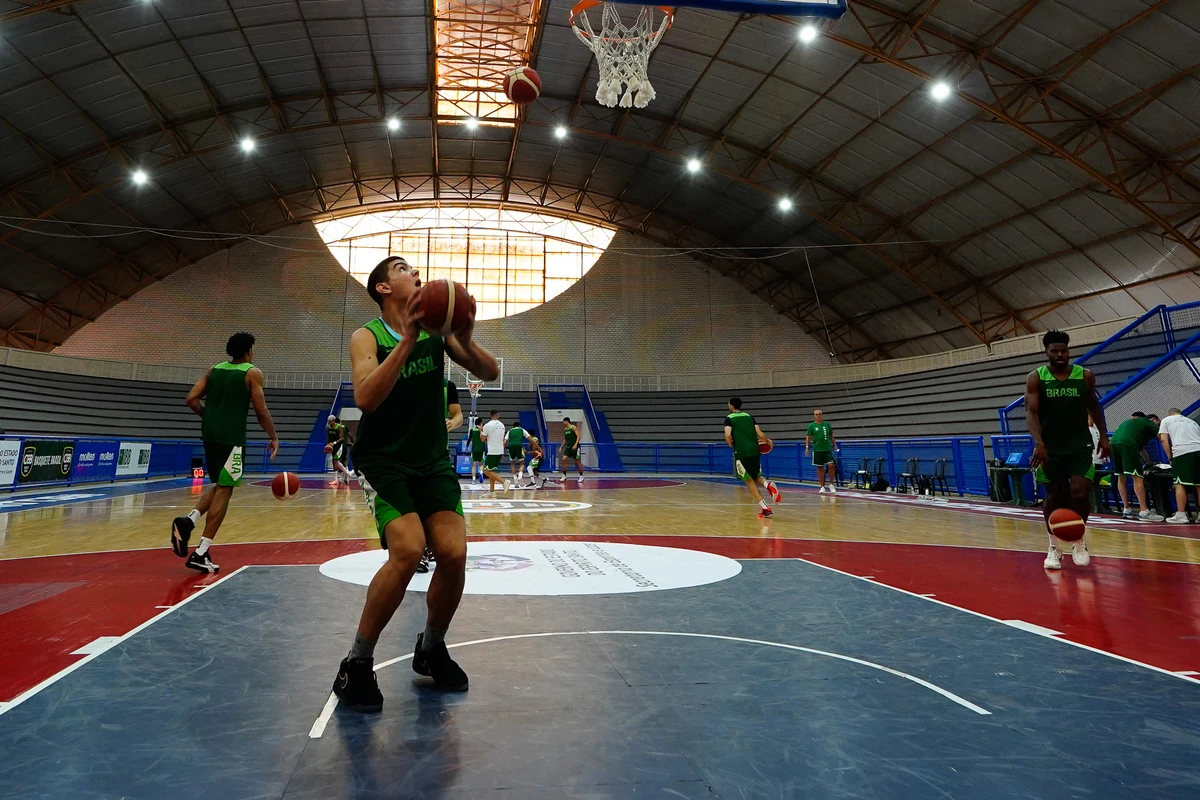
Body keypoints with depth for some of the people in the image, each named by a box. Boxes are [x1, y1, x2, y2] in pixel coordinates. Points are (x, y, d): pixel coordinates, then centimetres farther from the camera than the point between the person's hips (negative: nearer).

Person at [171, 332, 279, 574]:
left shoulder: (214, 370, 14)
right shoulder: (252, 373, -3)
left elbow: (191, 399, 8)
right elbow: (261, 411, -8)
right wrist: (273, 438, 2)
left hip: (210, 434, 7)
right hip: (231, 437, -7)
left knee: (219, 485, 22)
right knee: (224, 490, -2)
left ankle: (188, 520, -1)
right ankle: (200, 553, -2)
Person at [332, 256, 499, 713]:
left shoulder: (437, 326, 2)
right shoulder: (366, 337, -7)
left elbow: (490, 374, 0)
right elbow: (365, 399, -24)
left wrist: (466, 342, -20)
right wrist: (407, 339, -30)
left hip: (433, 460, 4)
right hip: (383, 461, -3)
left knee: (453, 554, -9)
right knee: (408, 549, -23)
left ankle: (431, 649, 19)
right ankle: (357, 664, -1)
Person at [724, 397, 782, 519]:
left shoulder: (729, 418, 4)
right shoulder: (749, 416, 16)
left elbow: (728, 436, -12)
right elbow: (760, 434, 8)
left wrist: (731, 444, 9)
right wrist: (768, 441, 28)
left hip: (741, 453, -4)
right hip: (754, 451, 4)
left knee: (749, 481, 6)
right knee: (757, 477, 21)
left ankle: (764, 508, -5)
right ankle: (768, 484, -14)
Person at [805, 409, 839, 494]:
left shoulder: (827, 424, 8)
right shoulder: (811, 425, 1)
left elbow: (831, 435, 15)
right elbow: (808, 437, -1)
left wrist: (835, 445, 11)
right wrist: (807, 447, -10)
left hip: (827, 449, 1)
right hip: (817, 450, -1)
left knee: (831, 465, -11)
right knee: (820, 468, 4)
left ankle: (831, 484, 7)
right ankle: (822, 487, 13)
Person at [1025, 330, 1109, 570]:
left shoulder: (1085, 376, 1)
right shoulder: (1036, 378, -7)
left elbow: (1094, 406, 15)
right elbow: (1031, 411, -14)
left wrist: (1103, 436, 11)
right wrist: (1038, 443, -26)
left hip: (1080, 445, 1)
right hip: (1050, 446, -1)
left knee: (1080, 493, -10)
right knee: (1053, 497, 5)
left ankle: (1079, 540, 15)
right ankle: (1054, 547, 19)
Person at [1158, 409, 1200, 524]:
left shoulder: (1166, 420, 18)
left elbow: (1163, 439, 7)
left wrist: (1170, 458, 13)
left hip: (1182, 451, -4)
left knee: (1180, 484, -1)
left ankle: (1181, 515, -4)